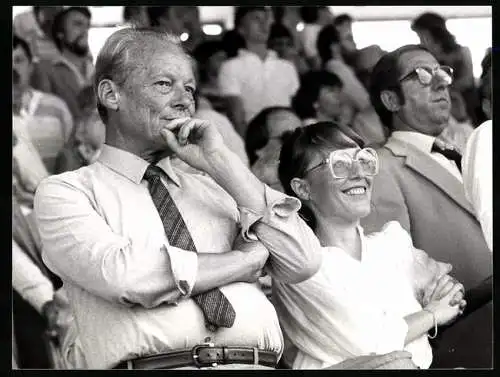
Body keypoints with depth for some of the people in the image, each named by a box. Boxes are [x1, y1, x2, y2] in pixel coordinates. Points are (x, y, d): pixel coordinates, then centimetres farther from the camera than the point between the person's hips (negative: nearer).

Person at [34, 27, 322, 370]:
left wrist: (221, 164, 4)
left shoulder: (214, 190, 20)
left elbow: (304, 263, 8)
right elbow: (120, 275, -9)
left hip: (256, 364, 4)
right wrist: (245, 257, 1)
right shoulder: (65, 191, 9)